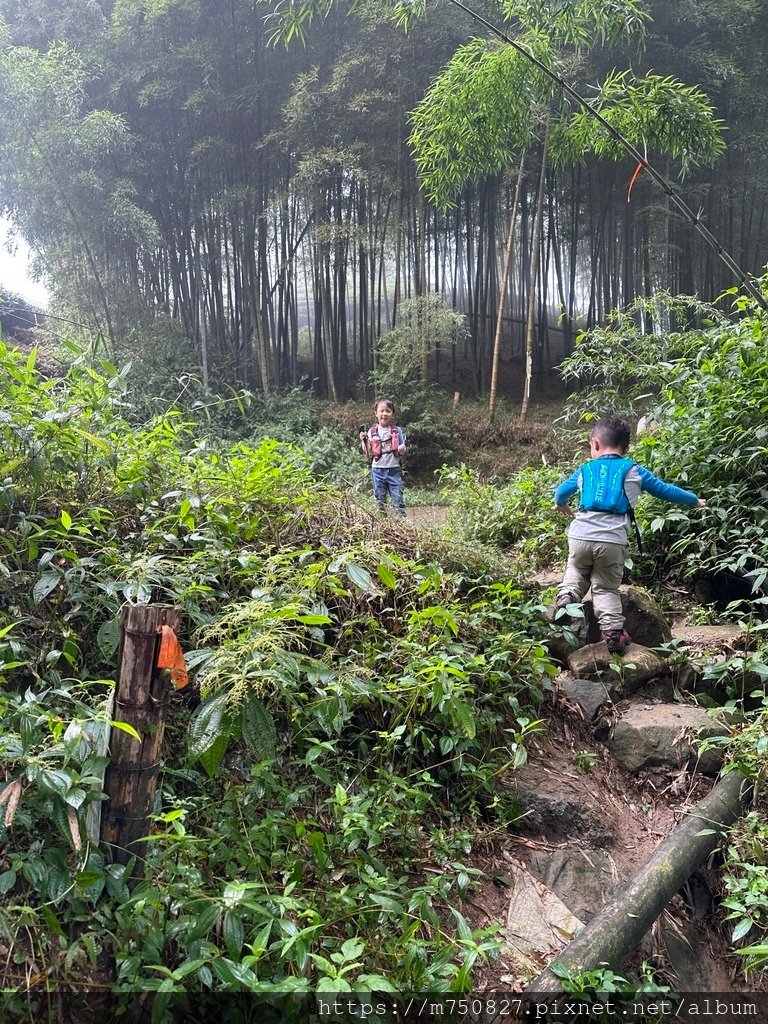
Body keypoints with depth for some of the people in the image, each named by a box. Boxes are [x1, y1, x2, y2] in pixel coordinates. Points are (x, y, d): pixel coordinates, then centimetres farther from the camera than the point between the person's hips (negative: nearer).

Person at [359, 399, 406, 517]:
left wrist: (402, 449, -14)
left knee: (398, 498, -2)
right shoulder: (372, 432, 2)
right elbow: (368, 454, 3)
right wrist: (363, 441, -11)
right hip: (378, 470, 1)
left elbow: (402, 451, 8)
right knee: (380, 500, 9)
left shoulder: (397, 431, 3)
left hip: (394, 469, -1)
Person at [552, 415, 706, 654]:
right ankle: (612, 631, -1)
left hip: (580, 535, 1)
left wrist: (561, 505, 56)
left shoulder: (585, 469, 17)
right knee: (606, 588, 11)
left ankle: (566, 597, -1)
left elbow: (561, 491, 32)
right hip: (613, 540, -1)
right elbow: (664, 490, 18)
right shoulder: (634, 471, 11)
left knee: (576, 572, 25)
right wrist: (694, 500, 33)